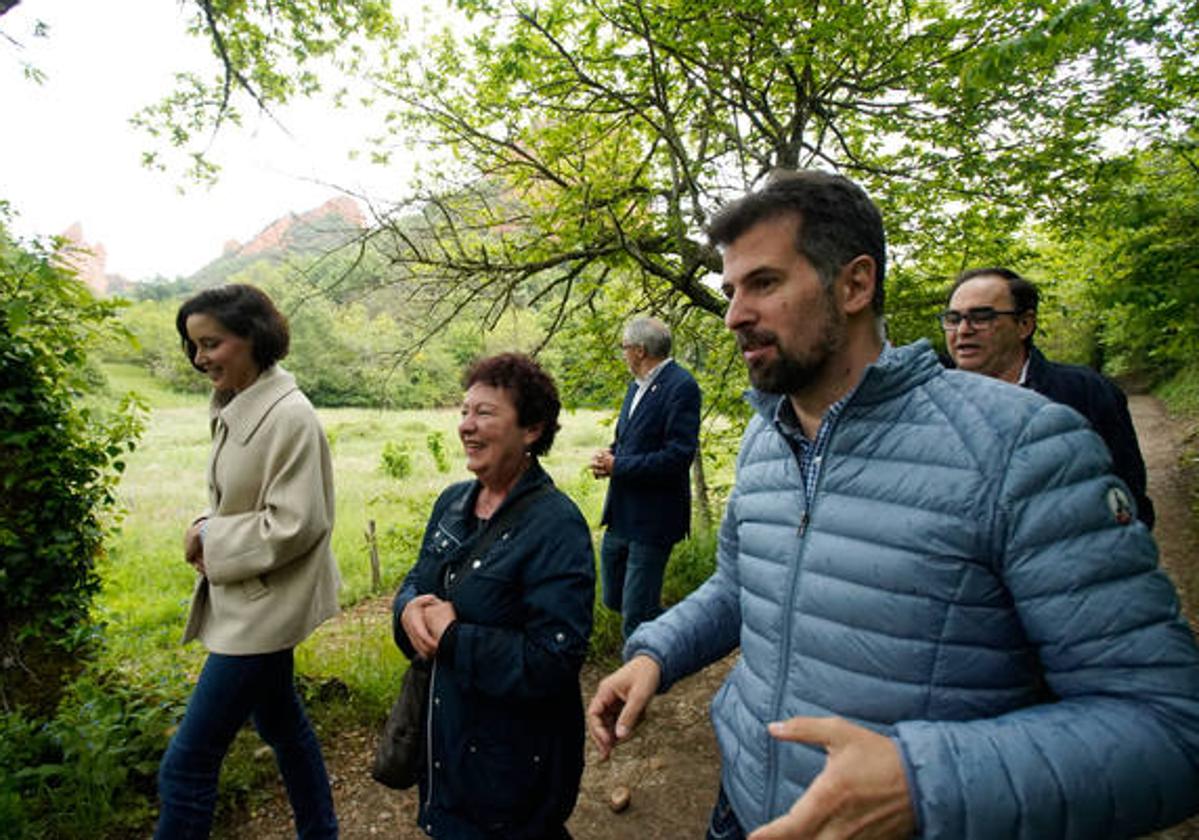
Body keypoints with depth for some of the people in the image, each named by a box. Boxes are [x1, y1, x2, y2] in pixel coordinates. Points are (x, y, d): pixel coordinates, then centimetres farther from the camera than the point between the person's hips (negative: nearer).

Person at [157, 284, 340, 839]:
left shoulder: (289, 416, -22)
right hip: (247, 600, 9)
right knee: (281, 725, 23)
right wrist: (208, 530, -3)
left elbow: (295, 524, -23)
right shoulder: (235, 409, 5)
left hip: (266, 605, -9)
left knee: (186, 766, -1)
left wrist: (209, 538, -14)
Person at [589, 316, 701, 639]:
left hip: (653, 519, -9)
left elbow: (678, 457, -23)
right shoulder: (637, 384, 13)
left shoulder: (681, 387, -16)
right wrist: (608, 455, 0)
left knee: (636, 618, -1)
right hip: (621, 516, 10)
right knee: (614, 600, 21)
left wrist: (618, 466, -17)